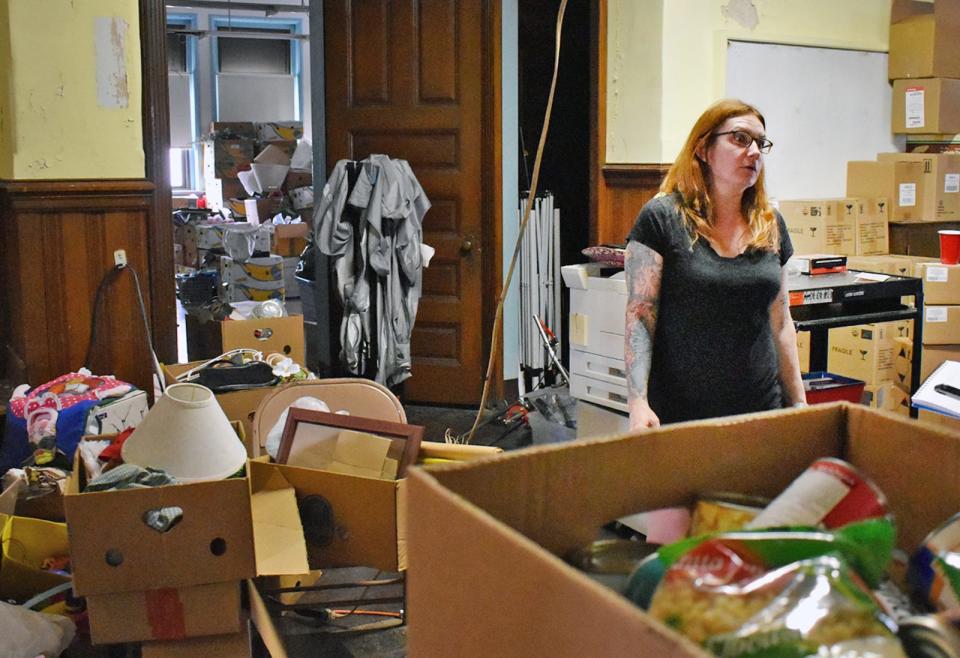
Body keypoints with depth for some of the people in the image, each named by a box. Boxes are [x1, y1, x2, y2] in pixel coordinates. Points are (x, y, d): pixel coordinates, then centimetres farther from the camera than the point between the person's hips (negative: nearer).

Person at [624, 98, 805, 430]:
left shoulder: (771, 226, 9)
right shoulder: (661, 219, -7)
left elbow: (780, 322, 13)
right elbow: (639, 316, -11)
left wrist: (799, 403, 11)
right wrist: (638, 403, -21)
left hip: (761, 410, 5)